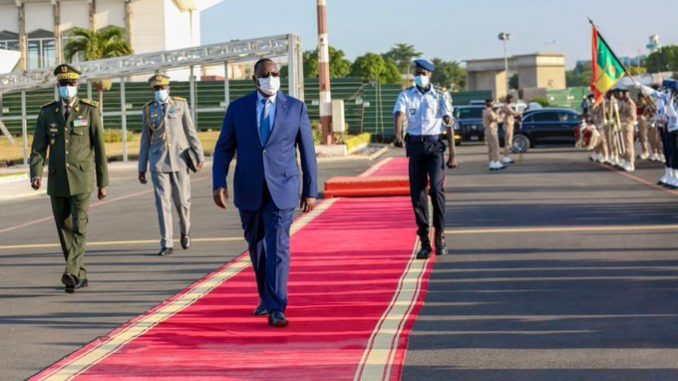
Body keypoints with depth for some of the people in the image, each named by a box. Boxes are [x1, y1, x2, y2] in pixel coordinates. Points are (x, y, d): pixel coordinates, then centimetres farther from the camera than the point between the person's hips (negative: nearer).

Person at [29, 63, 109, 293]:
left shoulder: (90, 111, -3)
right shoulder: (47, 113, 4)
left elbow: (99, 149, 0)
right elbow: (38, 147, -2)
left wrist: (103, 182, 0)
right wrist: (36, 174, -20)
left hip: (82, 179, -3)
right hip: (57, 181, 3)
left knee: (79, 228, -15)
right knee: (64, 229, 8)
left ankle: (71, 275, -23)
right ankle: (80, 276, 21)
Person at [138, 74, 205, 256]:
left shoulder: (181, 105, 3)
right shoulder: (148, 110, 5)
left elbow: (191, 132, 4)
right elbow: (145, 140, 8)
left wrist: (199, 155, -3)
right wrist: (142, 168, 8)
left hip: (179, 160, 0)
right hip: (158, 163, 0)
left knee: (182, 201, 3)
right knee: (162, 202, -4)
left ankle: (185, 232, 31)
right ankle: (167, 244, -1)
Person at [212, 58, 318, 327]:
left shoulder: (296, 108, 2)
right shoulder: (238, 108, 4)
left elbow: (307, 151, 5)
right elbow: (223, 149, 4)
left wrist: (310, 191, 4)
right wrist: (219, 184, -8)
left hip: (281, 190, -2)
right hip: (249, 191, 3)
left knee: (277, 247, -12)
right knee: (257, 246, 15)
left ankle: (276, 309, -13)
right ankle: (266, 298, 35)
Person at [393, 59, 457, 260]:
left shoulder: (440, 96, 5)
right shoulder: (406, 95, 7)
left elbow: (448, 124, 3)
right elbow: (399, 115, -10)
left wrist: (452, 153, -3)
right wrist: (398, 134, -32)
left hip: (435, 145, -2)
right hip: (415, 145, 2)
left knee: (437, 188, -16)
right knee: (417, 193, 1)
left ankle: (440, 234, -5)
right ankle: (424, 241, 7)